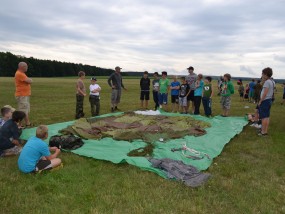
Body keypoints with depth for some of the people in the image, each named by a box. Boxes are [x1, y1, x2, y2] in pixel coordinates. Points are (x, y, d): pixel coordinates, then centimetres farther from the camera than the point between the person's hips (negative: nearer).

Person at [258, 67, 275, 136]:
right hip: (269, 100, 9)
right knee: (267, 117, 12)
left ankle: (263, 132, 0)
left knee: (263, 117, -5)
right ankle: (266, 131, 19)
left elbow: (265, 94, -21)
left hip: (265, 101, -9)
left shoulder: (267, 82, -17)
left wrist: (260, 101, -12)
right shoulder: (272, 82, 12)